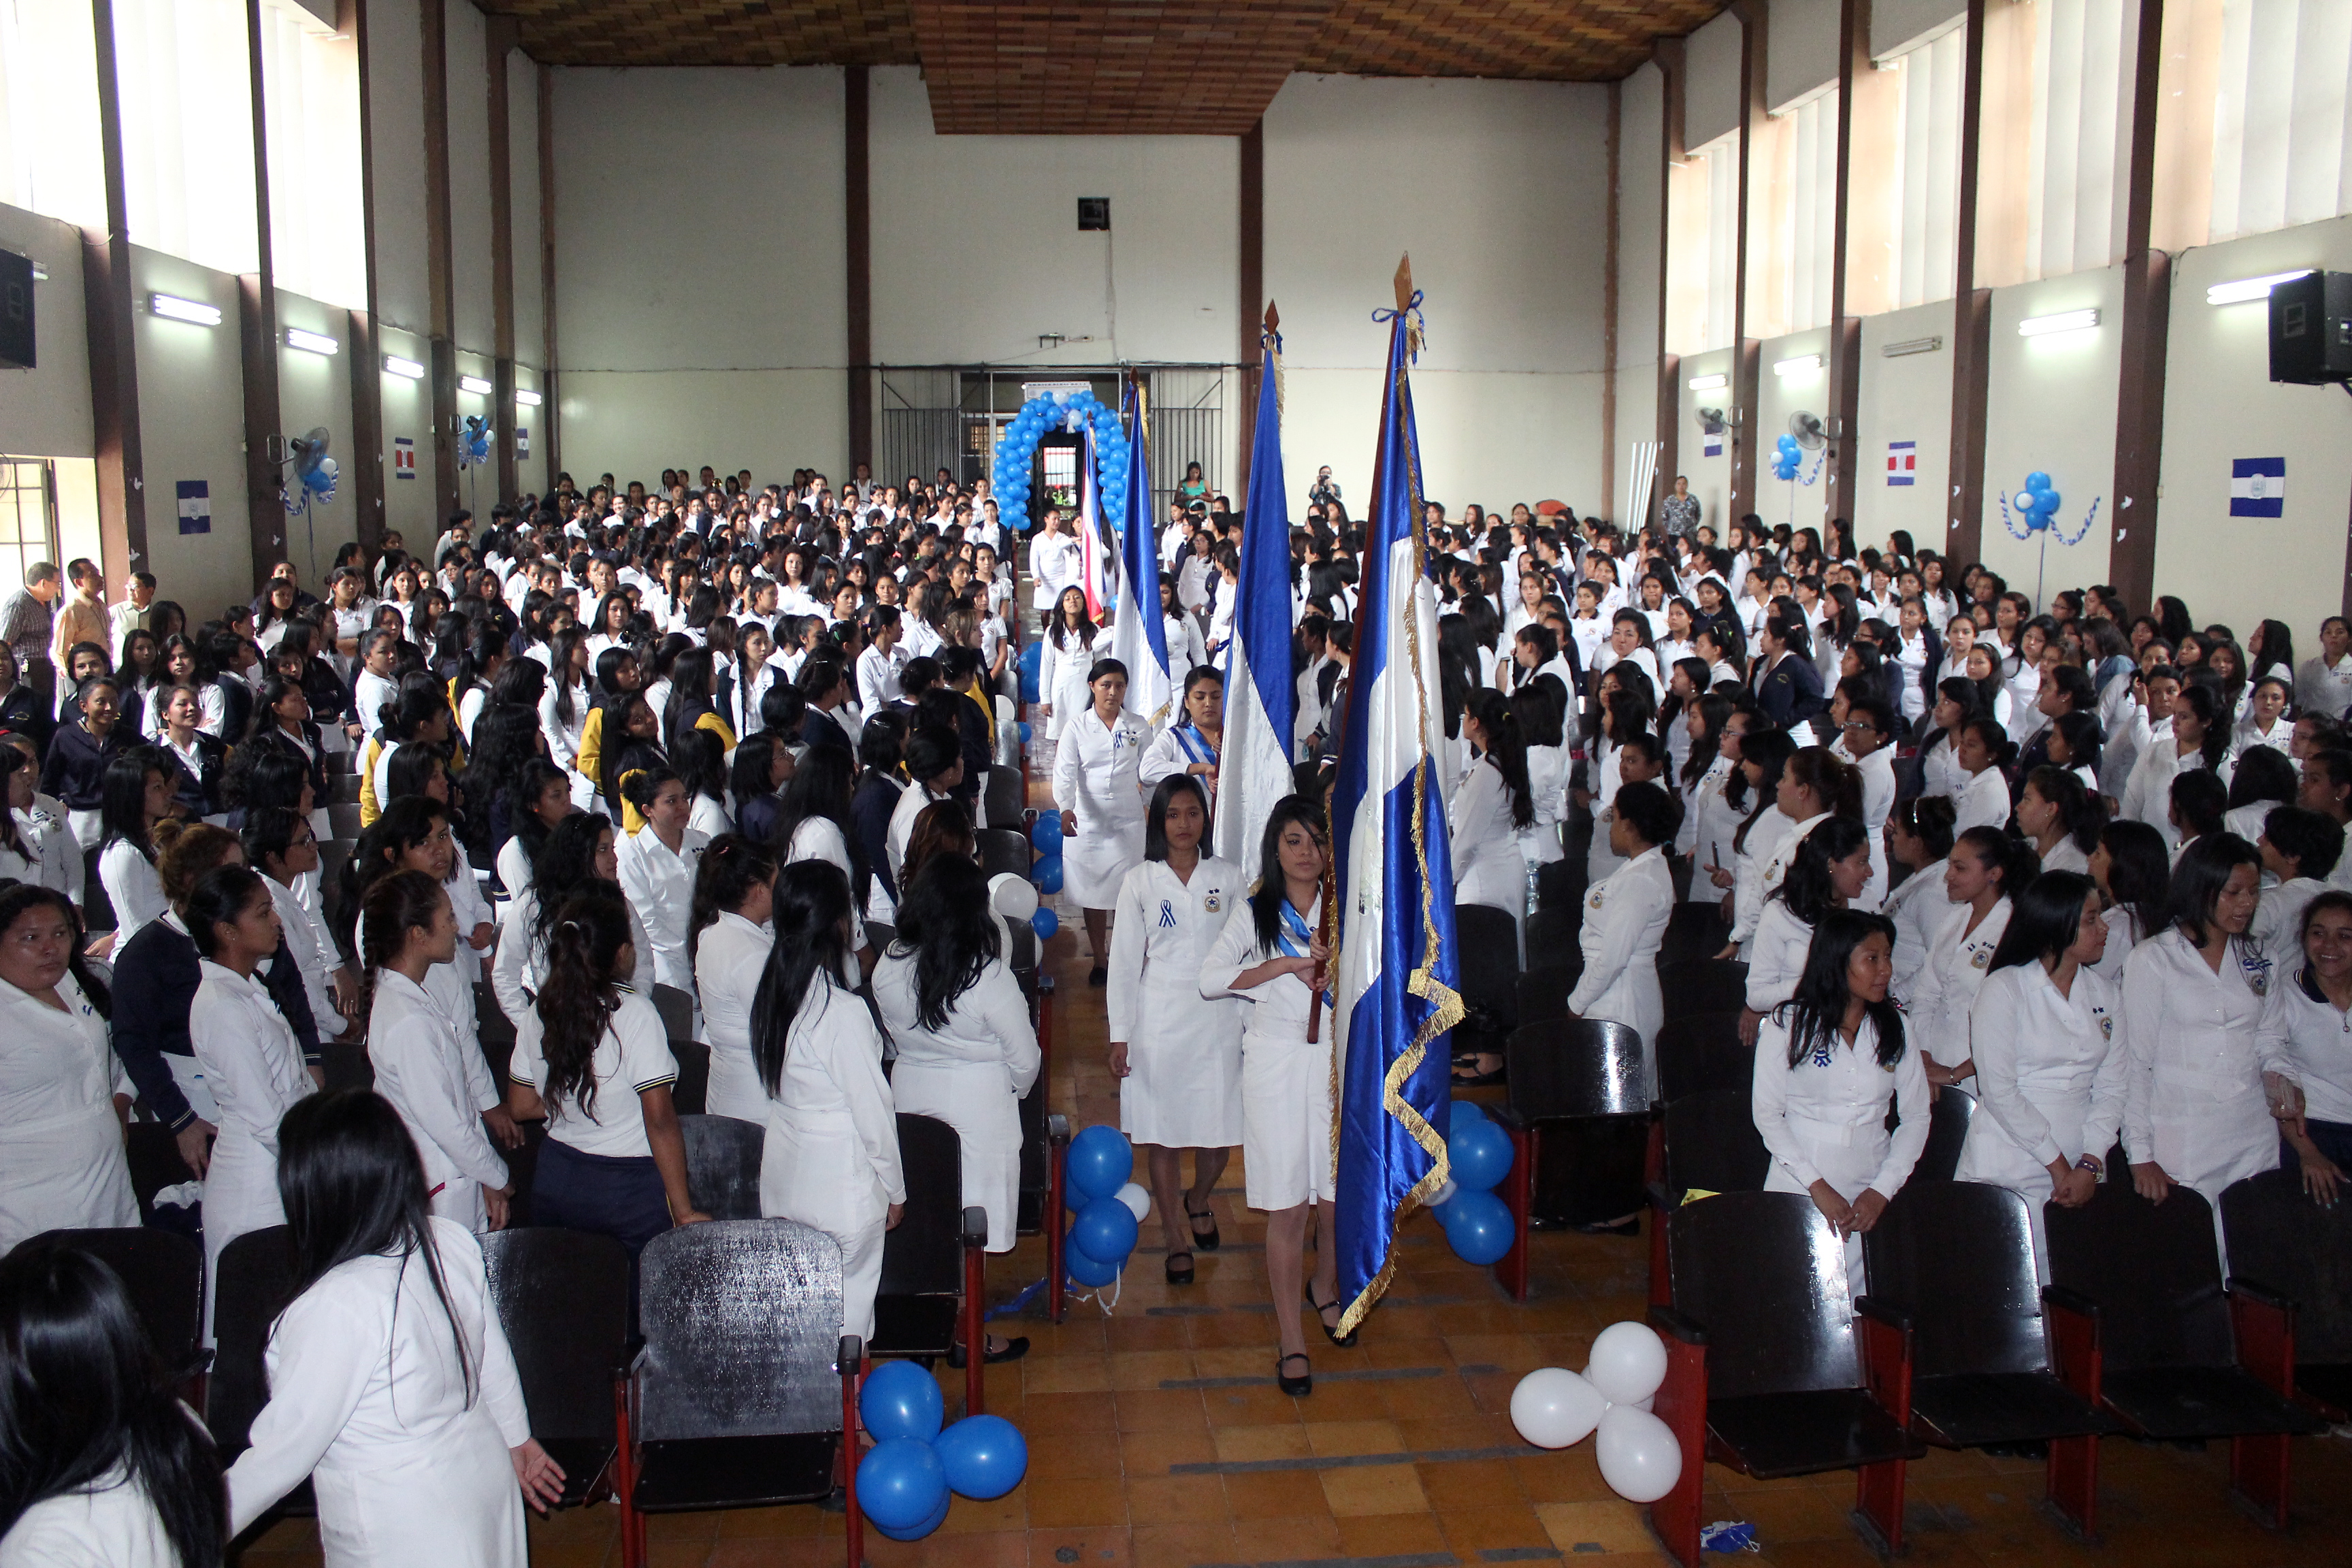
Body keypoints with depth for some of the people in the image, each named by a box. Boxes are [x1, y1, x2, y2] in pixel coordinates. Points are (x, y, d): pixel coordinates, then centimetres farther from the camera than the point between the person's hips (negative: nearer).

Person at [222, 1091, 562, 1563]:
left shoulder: (335, 1308, -30)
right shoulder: (453, 1242, -9)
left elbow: (281, 1453, -20)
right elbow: (495, 1358, 6)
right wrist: (517, 1436, 21)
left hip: (401, 1541, -7)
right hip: (485, 1473, 7)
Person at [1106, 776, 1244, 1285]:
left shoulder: (1229, 878, 3)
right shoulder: (1140, 882, 0)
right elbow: (1124, 961, 1)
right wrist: (1120, 1036, -2)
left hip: (1217, 1019, 1)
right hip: (1158, 1022, -1)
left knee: (1220, 1133, 4)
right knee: (1163, 1133, 6)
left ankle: (1198, 1200, 36)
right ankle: (1175, 1238, 24)